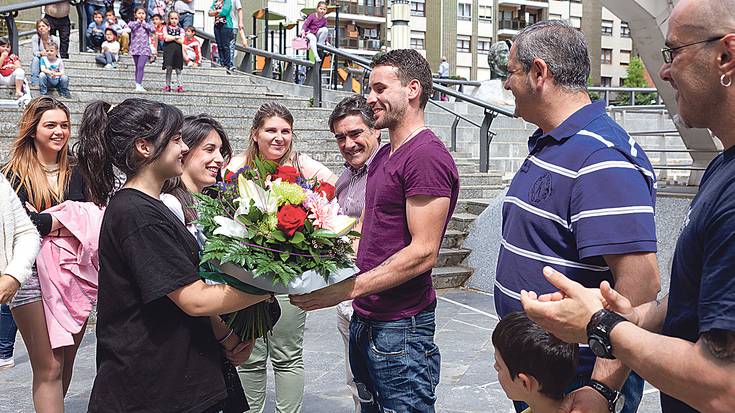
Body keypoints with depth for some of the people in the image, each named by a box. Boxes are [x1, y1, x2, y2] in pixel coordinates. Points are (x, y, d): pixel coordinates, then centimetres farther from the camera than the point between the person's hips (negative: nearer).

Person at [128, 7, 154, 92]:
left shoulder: (147, 25, 11)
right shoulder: (133, 23, 8)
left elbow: (153, 30, -9)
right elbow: (130, 26, -16)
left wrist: (144, 23, 1)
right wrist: (138, 22, -1)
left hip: (145, 49, -1)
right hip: (135, 48, 1)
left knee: (141, 66, -14)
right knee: (137, 67, 7)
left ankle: (139, 85, -19)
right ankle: (138, 85, 12)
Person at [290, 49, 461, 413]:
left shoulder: (426, 155, -16)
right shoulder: (384, 156, 14)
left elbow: (423, 252, -22)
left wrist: (347, 288, -24)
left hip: (400, 327, -9)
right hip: (364, 321, 9)